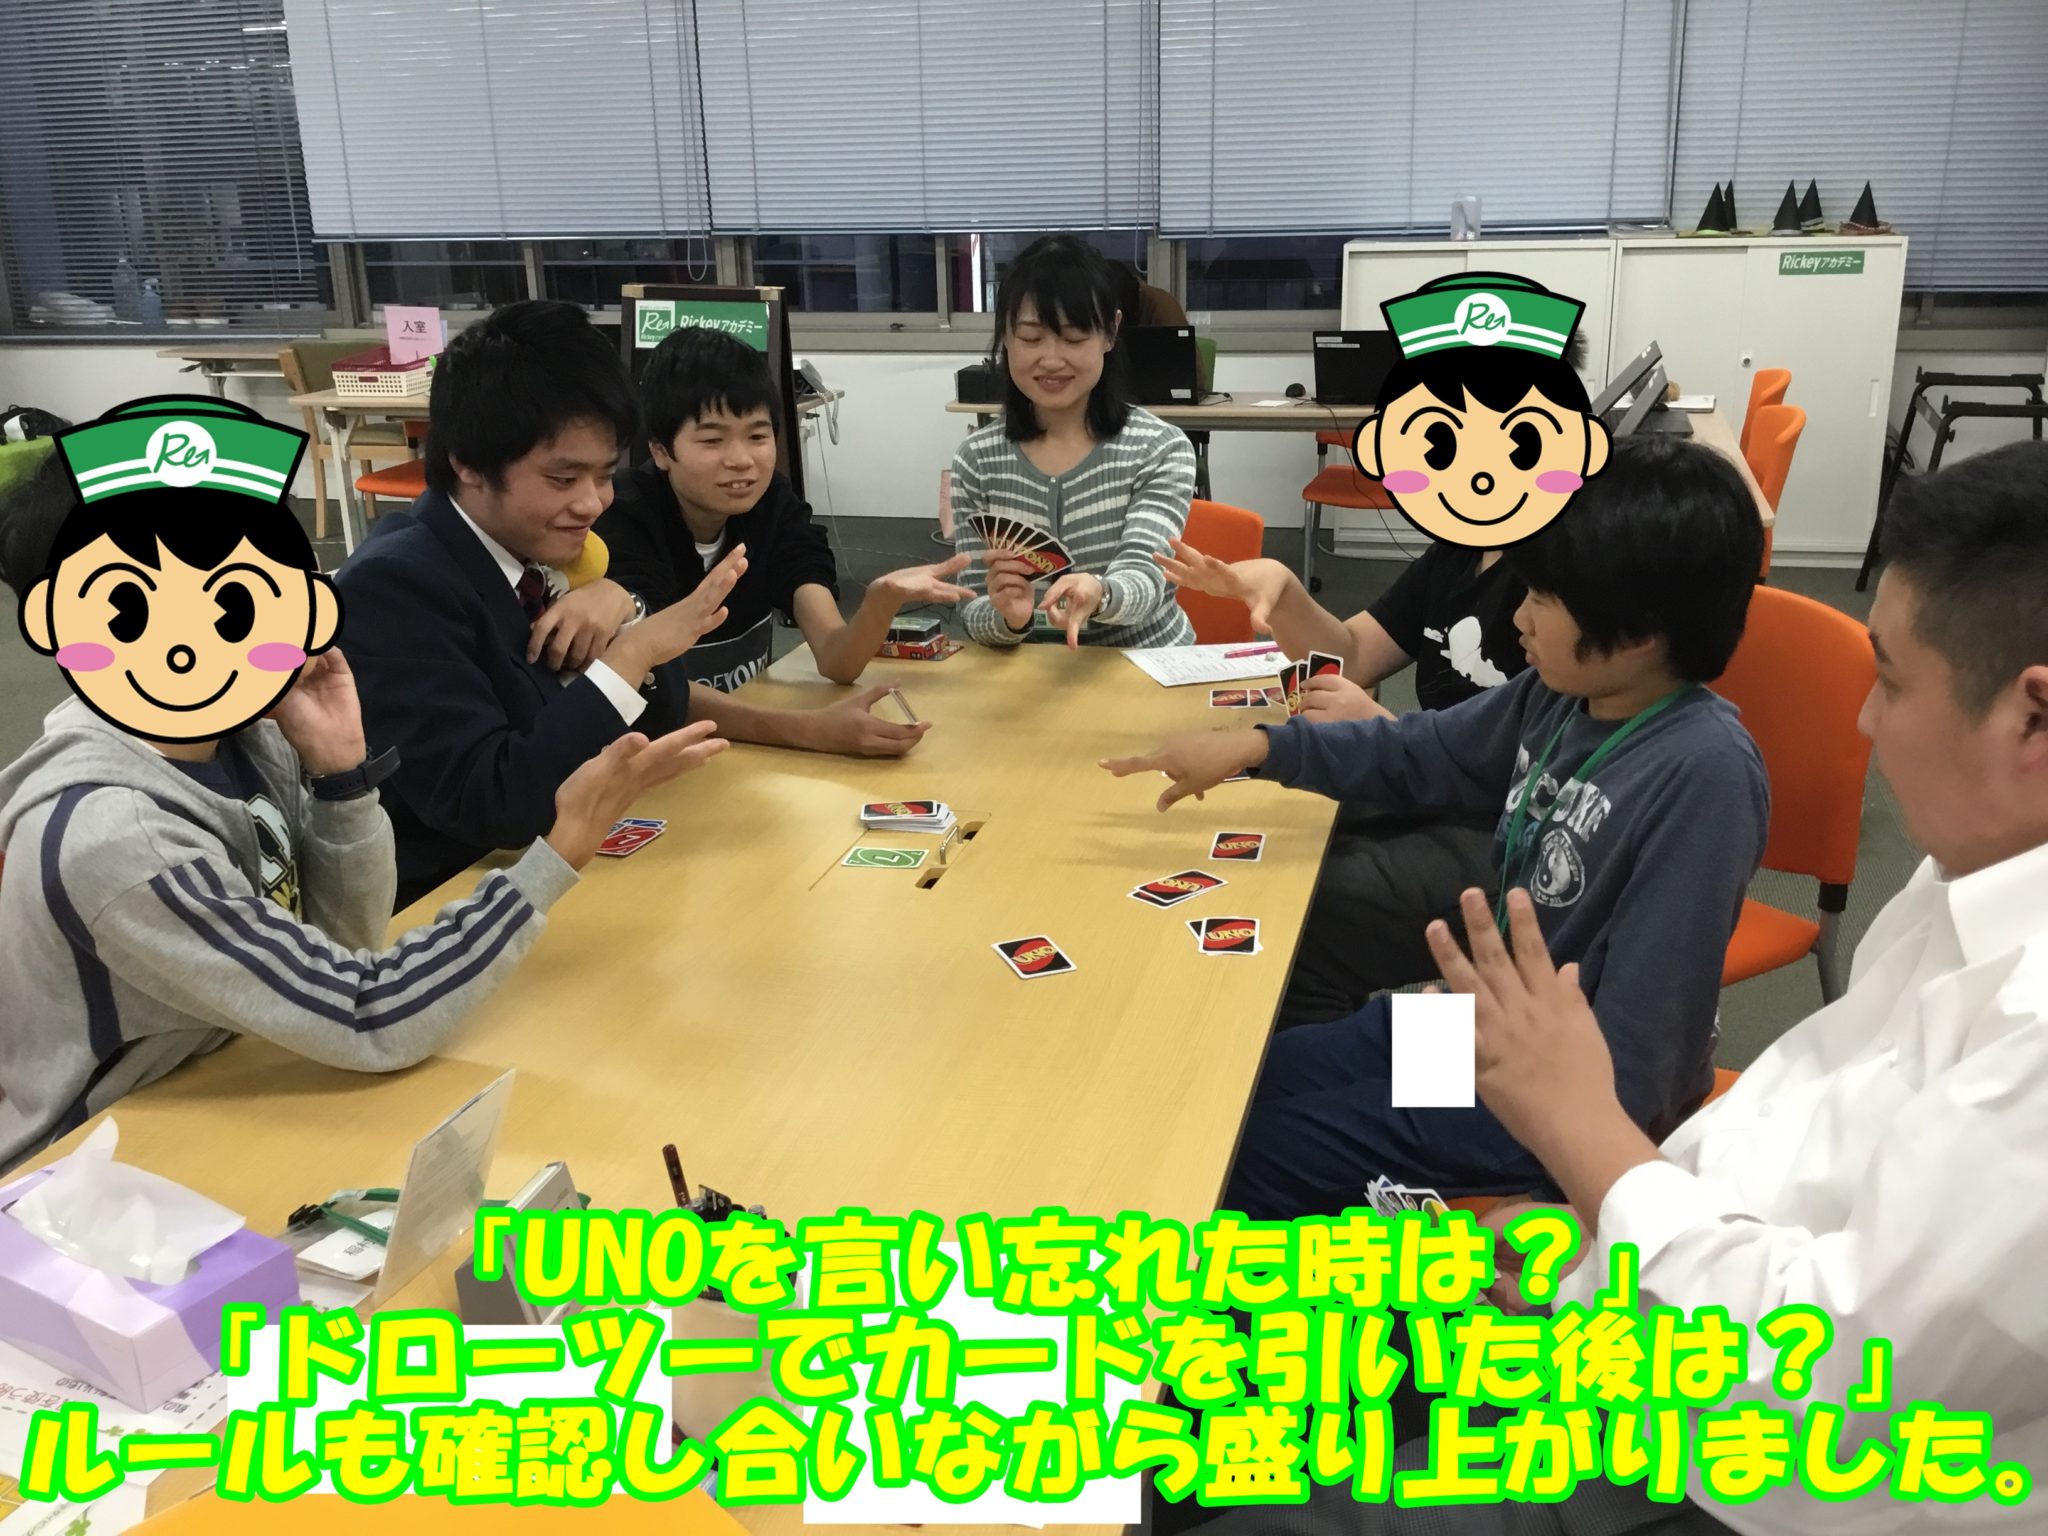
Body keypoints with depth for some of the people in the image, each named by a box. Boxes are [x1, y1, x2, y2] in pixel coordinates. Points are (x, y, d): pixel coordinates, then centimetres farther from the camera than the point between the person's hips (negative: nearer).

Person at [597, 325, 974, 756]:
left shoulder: (776, 503, -5)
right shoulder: (623, 518, -18)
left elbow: (836, 661, -15)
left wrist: (884, 598, -35)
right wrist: (812, 729, -41)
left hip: (744, 740, 3)